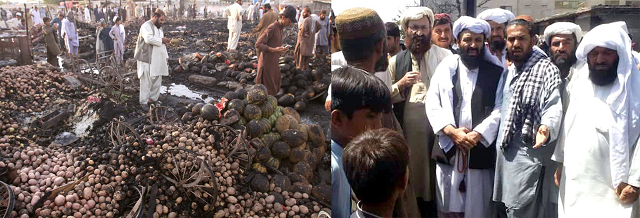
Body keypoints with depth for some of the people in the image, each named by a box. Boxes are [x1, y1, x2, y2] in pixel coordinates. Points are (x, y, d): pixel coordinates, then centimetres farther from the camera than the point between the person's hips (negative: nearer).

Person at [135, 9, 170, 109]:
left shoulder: (159, 28, 19)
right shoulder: (146, 26, -10)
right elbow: (148, 39, -28)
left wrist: (165, 56, 19)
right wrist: (161, 40, -17)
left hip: (158, 59, 8)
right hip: (147, 59, -8)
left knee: (157, 80, 10)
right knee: (146, 81, -3)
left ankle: (153, 98, 24)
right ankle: (143, 102, 5)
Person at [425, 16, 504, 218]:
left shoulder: (496, 72, 3)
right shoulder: (445, 68, 5)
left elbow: (499, 109, -3)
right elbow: (432, 104, 1)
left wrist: (478, 134, -14)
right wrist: (451, 131, -11)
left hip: (481, 150, -1)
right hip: (448, 148, 1)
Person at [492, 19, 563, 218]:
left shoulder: (546, 68, -10)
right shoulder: (510, 70, 15)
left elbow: (554, 105, -22)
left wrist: (546, 126, -41)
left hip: (530, 151, -8)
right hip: (506, 149, 8)